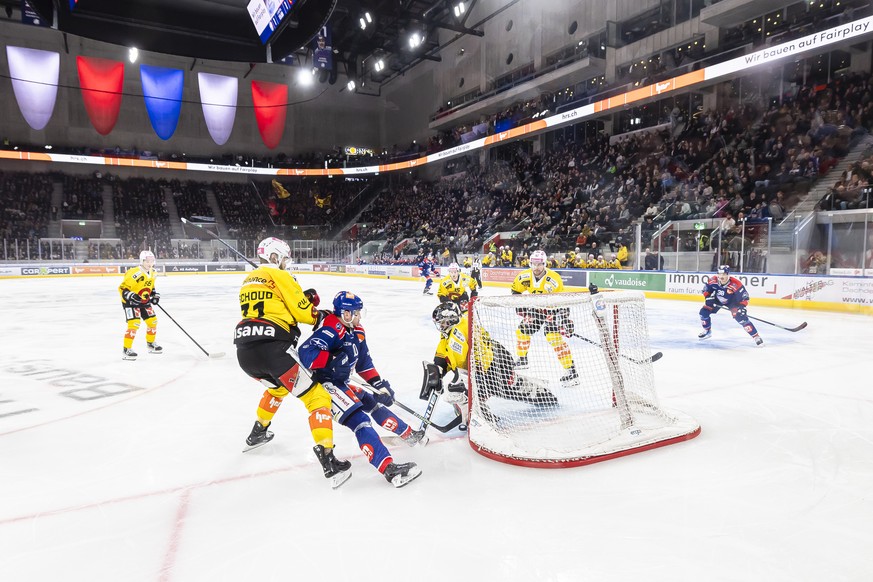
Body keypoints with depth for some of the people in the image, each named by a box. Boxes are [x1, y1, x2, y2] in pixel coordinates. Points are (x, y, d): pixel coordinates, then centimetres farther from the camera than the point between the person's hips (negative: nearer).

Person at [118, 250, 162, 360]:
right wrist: (131, 296, -35)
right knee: (134, 323, -20)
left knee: (152, 321, 11)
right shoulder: (134, 273, -24)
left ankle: (151, 344, 32)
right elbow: (122, 288, -22)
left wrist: (155, 295, 4)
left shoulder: (151, 273, 3)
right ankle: (126, 349, -12)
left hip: (144, 301, 8)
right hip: (130, 301, -8)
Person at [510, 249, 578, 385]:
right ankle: (522, 360, 33)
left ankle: (571, 370, -21)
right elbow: (515, 290, 5)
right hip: (536, 309, 6)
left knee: (554, 337, -24)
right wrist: (520, 304, -6)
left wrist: (565, 318, -28)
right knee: (522, 330, 7)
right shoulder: (524, 276, -14)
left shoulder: (553, 279, -29)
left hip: (553, 309, -6)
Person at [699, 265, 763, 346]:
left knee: (741, 318, -20)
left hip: (732, 301, -4)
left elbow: (744, 297, -24)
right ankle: (707, 331, 17)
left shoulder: (736, 284, -34)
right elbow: (706, 289, -5)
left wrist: (742, 307, -33)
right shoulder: (713, 280, -25)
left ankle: (756, 337, -8)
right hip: (717, 299, 4)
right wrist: (708, 297, -19)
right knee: (703, 312, -8)